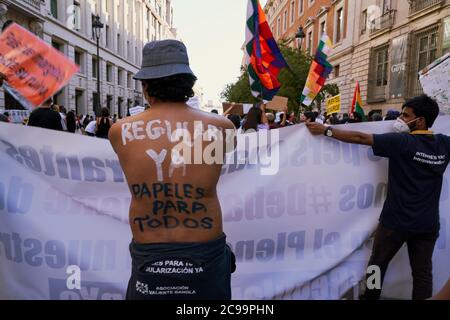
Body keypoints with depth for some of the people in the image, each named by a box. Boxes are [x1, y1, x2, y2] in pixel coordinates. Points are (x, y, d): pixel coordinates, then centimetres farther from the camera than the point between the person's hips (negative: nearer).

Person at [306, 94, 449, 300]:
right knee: (423, 273, 12)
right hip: (428, 223, 5)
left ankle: (369, 297, 32)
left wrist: (325, 130, -10)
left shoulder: (401, 142, -16)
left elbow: (359, 138, -16)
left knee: (377, 265, 15)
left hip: (396, 220, -4)